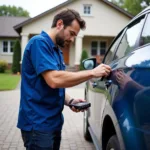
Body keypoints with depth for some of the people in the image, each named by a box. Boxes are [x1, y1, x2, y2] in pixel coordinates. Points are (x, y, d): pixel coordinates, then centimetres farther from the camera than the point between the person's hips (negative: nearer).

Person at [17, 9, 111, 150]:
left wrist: (70, 101, -2)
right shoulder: (39, 42, -13)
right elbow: (54, 80, -26)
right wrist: (92, 72, -21)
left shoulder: (57, 51, 15)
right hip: (38, 124, -9)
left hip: (53, 122, 9)